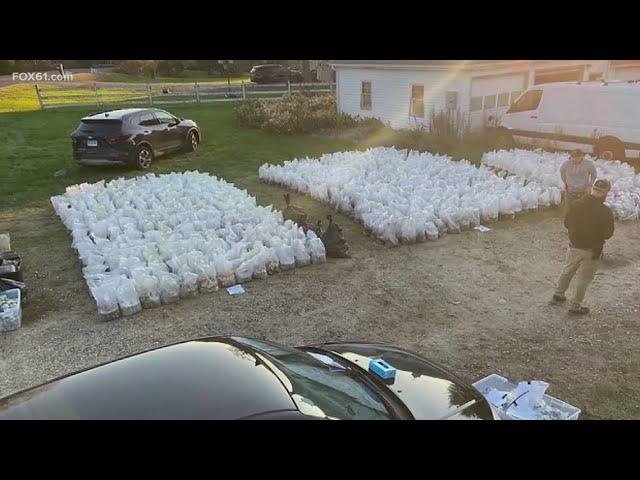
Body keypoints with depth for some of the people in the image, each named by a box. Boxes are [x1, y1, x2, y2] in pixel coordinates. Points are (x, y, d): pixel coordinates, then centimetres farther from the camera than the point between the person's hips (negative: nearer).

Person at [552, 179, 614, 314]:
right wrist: (598, 232, 3)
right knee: (583, 278, 9)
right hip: (591, 250, -4)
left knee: (567, 271, 23)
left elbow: (566, 223, 2)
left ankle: (558, 294, 37)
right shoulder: (605, 211, -22)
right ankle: (575, 305, 18)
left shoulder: (577, 204, -9)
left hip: (574, 246, 4)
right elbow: (608, 234, -15)